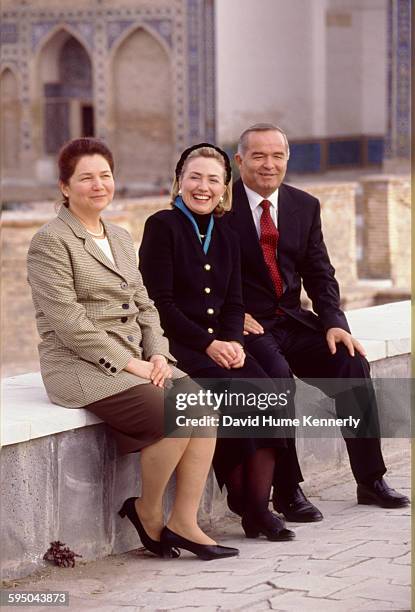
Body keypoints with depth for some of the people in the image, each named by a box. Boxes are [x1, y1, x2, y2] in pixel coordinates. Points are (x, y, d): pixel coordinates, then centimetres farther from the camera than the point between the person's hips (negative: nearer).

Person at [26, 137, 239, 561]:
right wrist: (128, 363, -17)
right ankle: (147, 512, -3)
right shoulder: (51, 241, -6)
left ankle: (184, 522, -10)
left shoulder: (121, 238, 19)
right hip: (82, 368, -8)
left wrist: (158, 355, -1)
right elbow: (69, 322, -14)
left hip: (135, 362, 8)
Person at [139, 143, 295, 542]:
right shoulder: (162, 226, -3)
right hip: (174, 345, -6)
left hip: (219, 347, 6)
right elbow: (159, 302, -10)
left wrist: (232, 341, -7)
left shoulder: (226, 238, 17)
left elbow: (234, 304, 15)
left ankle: (258, 506, -20)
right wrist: (208, 344, -17)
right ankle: (240, 498, -15)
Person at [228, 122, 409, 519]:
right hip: (244, 326, -5)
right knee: (276, 372, -32)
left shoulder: (305, 207, 10)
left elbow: (319, 274, 9)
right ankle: (286, 490, -22)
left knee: (351, 362, -16)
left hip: (292, 322, 5)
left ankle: (370, 479, -5)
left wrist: (334, 323, -6)